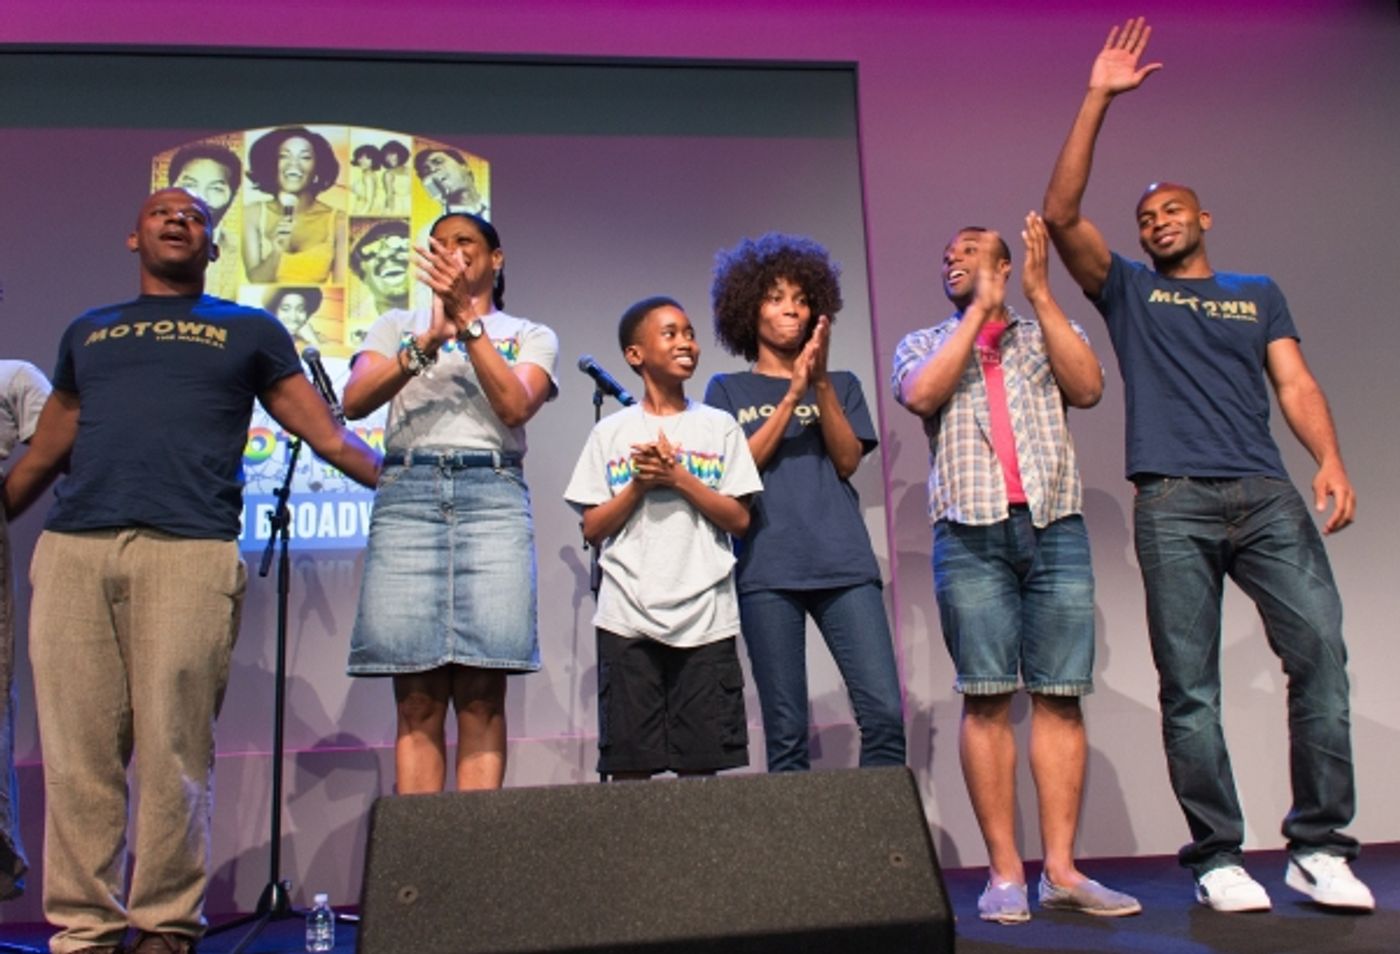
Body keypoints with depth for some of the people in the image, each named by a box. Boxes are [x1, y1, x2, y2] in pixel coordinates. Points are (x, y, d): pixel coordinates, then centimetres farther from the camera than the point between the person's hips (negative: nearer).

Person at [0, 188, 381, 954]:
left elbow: (328, 437, 13)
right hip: (70, 550, 3)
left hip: (188, 553, -3)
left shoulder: (249, 330, 18)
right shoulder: (86, 333, 26)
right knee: (77, 754, 1)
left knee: (172, 753, -4)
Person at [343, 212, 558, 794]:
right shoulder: (398, 326, 22)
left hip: (493, 494, -1)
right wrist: (426, 341, -9)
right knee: (416, 702, -4)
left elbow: (515, 407, -3)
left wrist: (468, 320, -7)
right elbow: (353, 402, 3)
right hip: (408, 492, 1)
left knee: (481, 698, -7)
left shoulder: (531, 336, 19)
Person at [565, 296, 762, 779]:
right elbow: (593, 530, 5)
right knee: (629, 761, 1)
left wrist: (678, 475, -9)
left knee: (701, 763, 2)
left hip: (706, 617, 0)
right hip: (628, 617, 0)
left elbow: (739, 520, 1)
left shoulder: (719, 426, 8)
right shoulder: (610, 432, 8)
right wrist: (640, 483, -9)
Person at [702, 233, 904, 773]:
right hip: (766, 571, -1)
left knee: (885, 714, -10)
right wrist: (793, 392, -7)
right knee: (786, 735, -1)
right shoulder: (727, 390, 14)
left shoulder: (841, 384, 17)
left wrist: (821, 382, -8)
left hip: (844, 563, 1)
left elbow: (848, 461, 3)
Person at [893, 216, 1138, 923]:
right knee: (986, 699, -5)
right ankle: (1004, 872, 0)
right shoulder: (922, 343, 19)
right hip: (970, 531, -1)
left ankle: (1062, 870, 2)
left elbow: (1087, 388, 0)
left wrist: (1040, 294, -1)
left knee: (1059, 698, -2)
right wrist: (980, 310, 0)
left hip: (1056, 525, 1)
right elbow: (920, 394, -4)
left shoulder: (1050, 332, 20)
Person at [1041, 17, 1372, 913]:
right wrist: (1098, 100, 2)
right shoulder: (1127, 290, 17)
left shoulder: (1259, 293, 23)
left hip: (1267, 495, 2)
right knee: (1190, 685, -4)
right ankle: (1218, 857, 4)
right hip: (1172, 503, -1)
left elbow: (1295, 382, 12)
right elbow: (1061, 213, 4)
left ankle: (1320, 846, -1)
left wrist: (1331, 461, -6)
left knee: (1321, 651, -11)